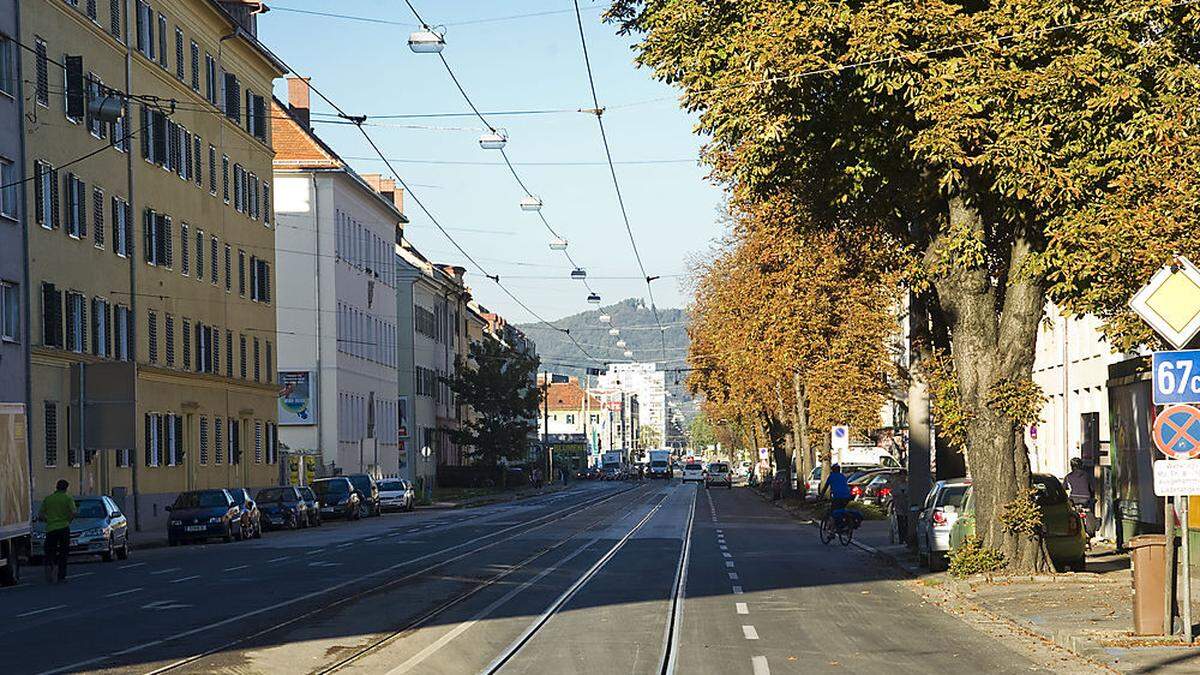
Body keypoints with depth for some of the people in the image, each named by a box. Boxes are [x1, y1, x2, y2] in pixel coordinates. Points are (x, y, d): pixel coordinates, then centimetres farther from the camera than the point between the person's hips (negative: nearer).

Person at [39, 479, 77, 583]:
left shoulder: (47, 499, 8)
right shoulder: (68, 498, -1)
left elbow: (40, 515, 6)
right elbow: (73, 513, -12)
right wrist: (68, 521, 5)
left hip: (50, 528, 2)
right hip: (64, 528, -2)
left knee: (49, 552, 11)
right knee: (63, 553, 6)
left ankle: (49, 565, -19)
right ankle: (61, 577, 5)